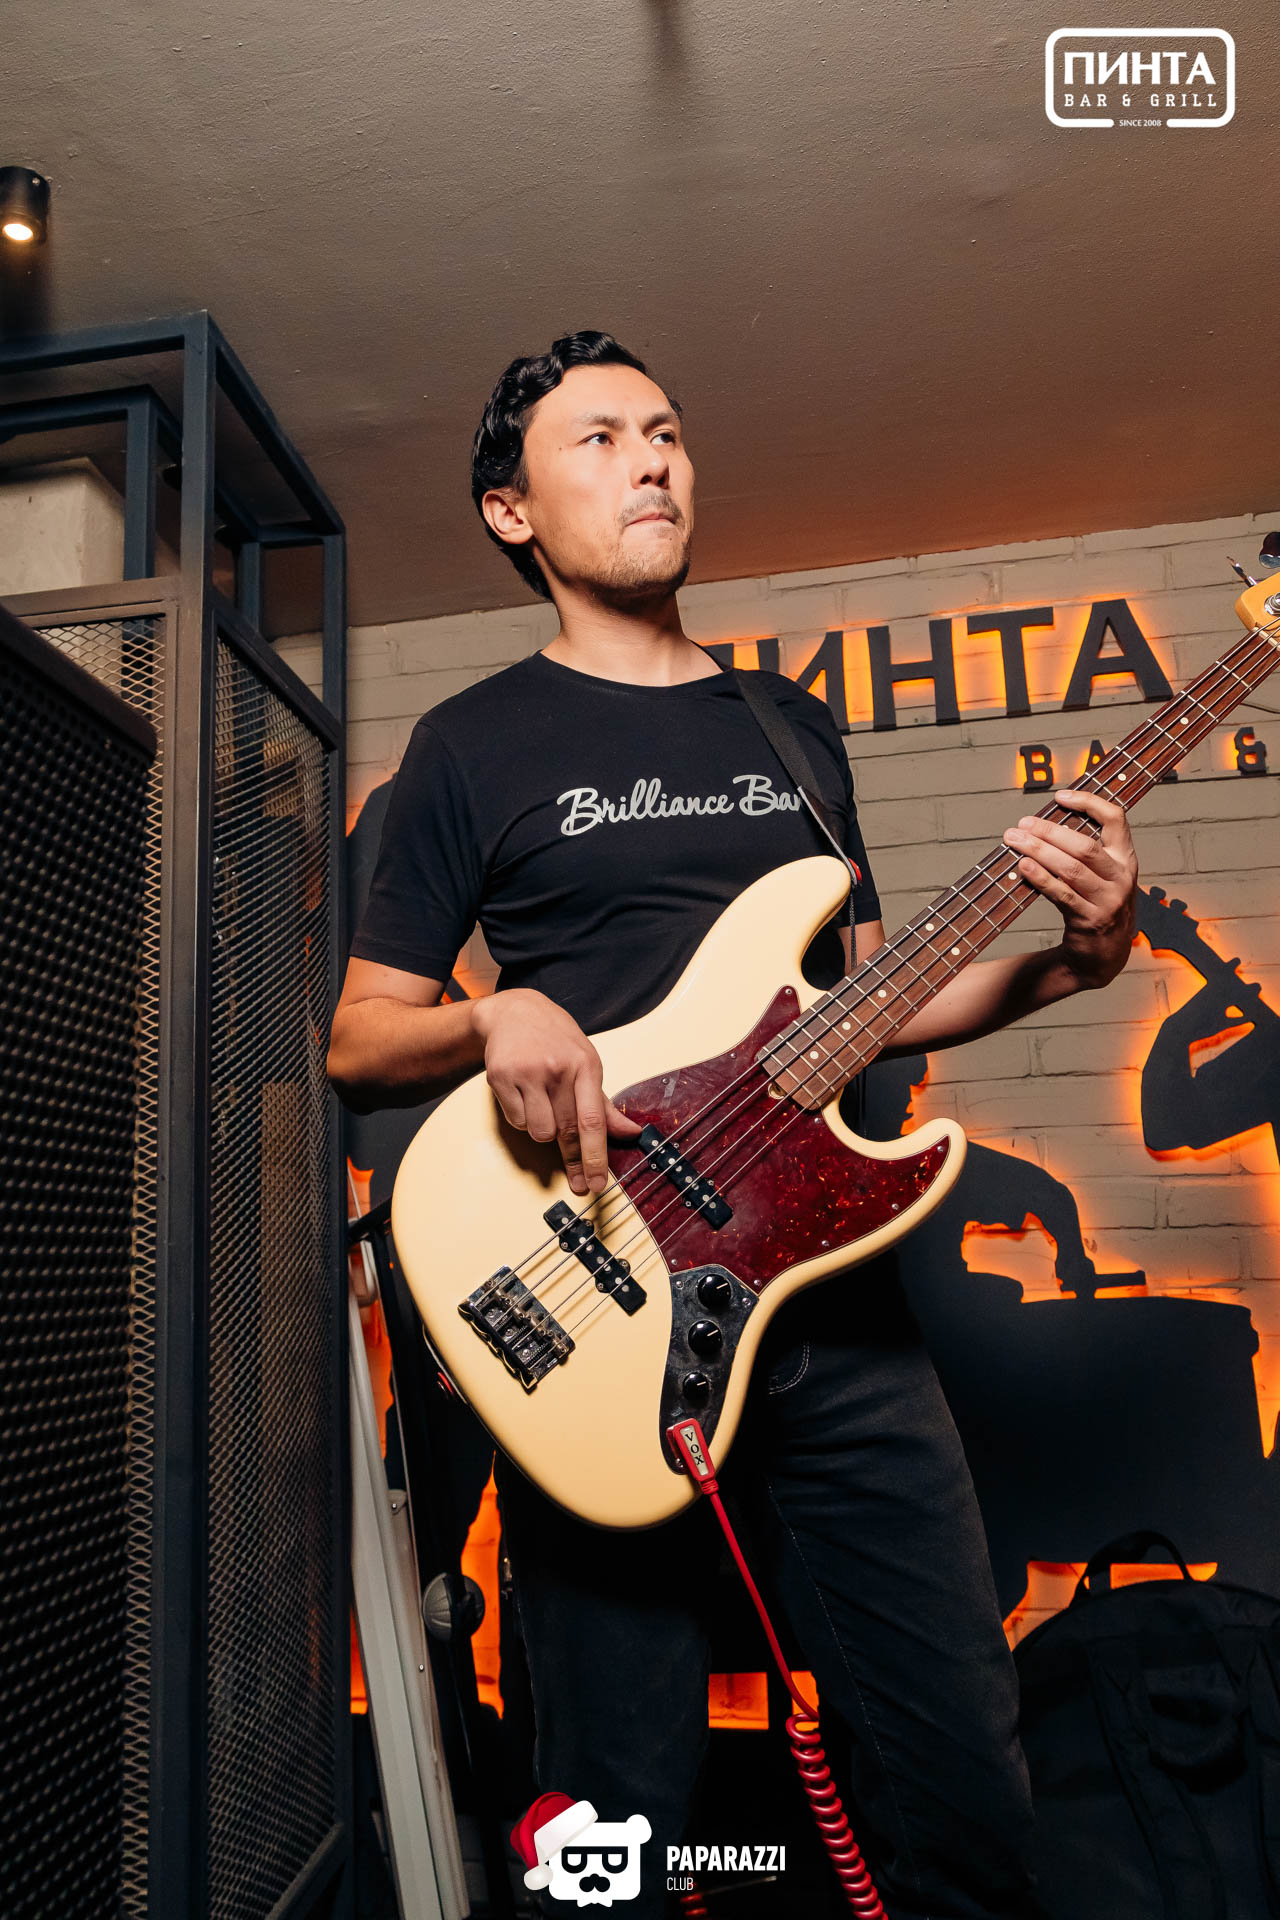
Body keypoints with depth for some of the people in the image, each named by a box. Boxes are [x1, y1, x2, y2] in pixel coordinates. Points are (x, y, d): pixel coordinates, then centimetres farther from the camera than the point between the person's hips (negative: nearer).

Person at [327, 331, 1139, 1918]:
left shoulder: (795, 725, 17)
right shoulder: (475, 743, 4)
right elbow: (358, 1041, 4)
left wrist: (1067, 959, 2)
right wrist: (498, 1019, -18)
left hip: (836, 1300, 4)